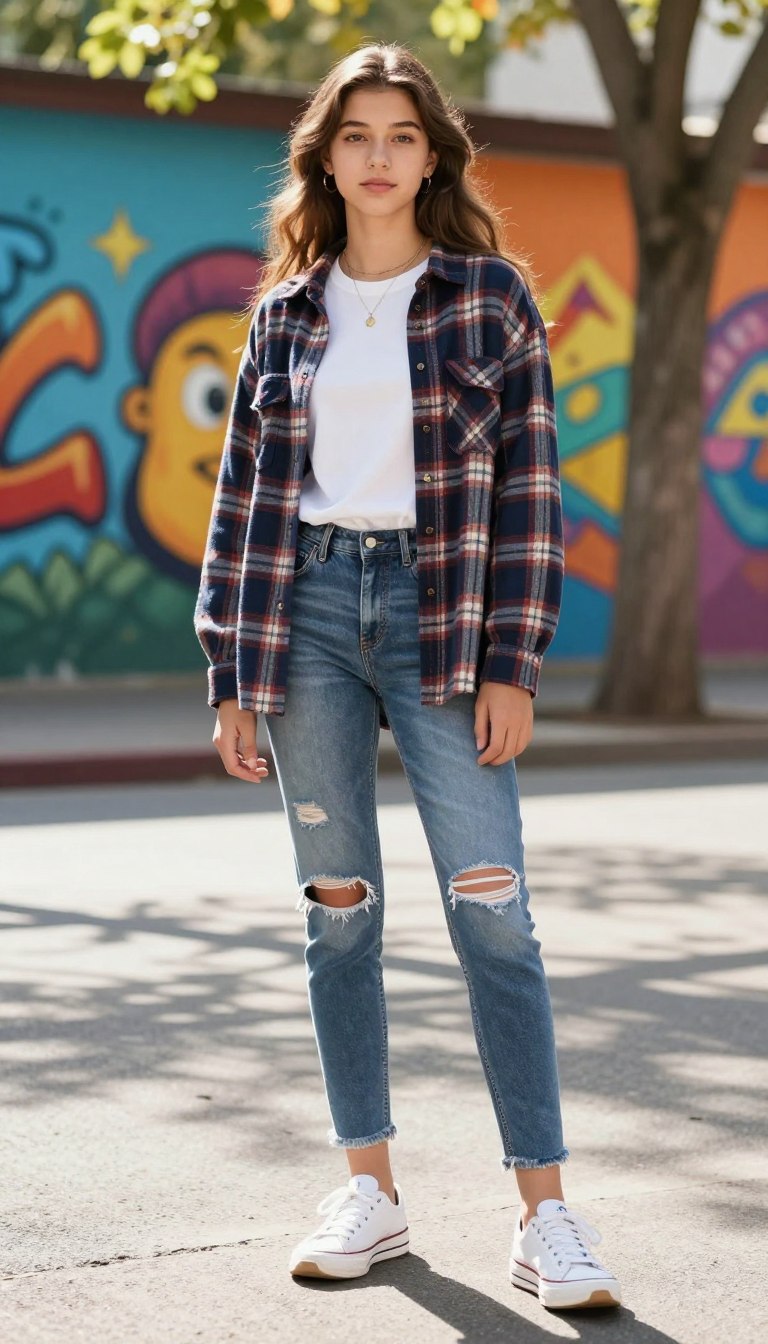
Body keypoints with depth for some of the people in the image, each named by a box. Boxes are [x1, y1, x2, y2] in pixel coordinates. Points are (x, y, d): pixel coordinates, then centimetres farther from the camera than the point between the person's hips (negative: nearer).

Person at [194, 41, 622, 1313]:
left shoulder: (491, 294, 3)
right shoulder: (286, 311, 10)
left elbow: (530, 485, 0)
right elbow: (245, 494, 11)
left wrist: (513, 665, -7)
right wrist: (232, 679, 5)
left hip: (441, 610, -3)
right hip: (308, 607, 3)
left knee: (493, 914, -8)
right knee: (340, 911, 6)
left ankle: (545, 1211, -4)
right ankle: (370, 1191, 15)